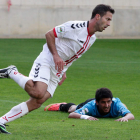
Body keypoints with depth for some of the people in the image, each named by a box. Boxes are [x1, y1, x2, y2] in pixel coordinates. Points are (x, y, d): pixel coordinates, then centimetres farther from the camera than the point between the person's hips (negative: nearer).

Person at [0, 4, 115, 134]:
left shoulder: (92, 38, 14)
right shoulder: (76, 26, -13)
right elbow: (49, 34, -9)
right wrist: (55, 55, -16)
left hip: (57, 72, 8)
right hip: (46, 62, -8)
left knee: (37, 102, -7)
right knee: (37, 92, -31)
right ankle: (12, 72, -9)